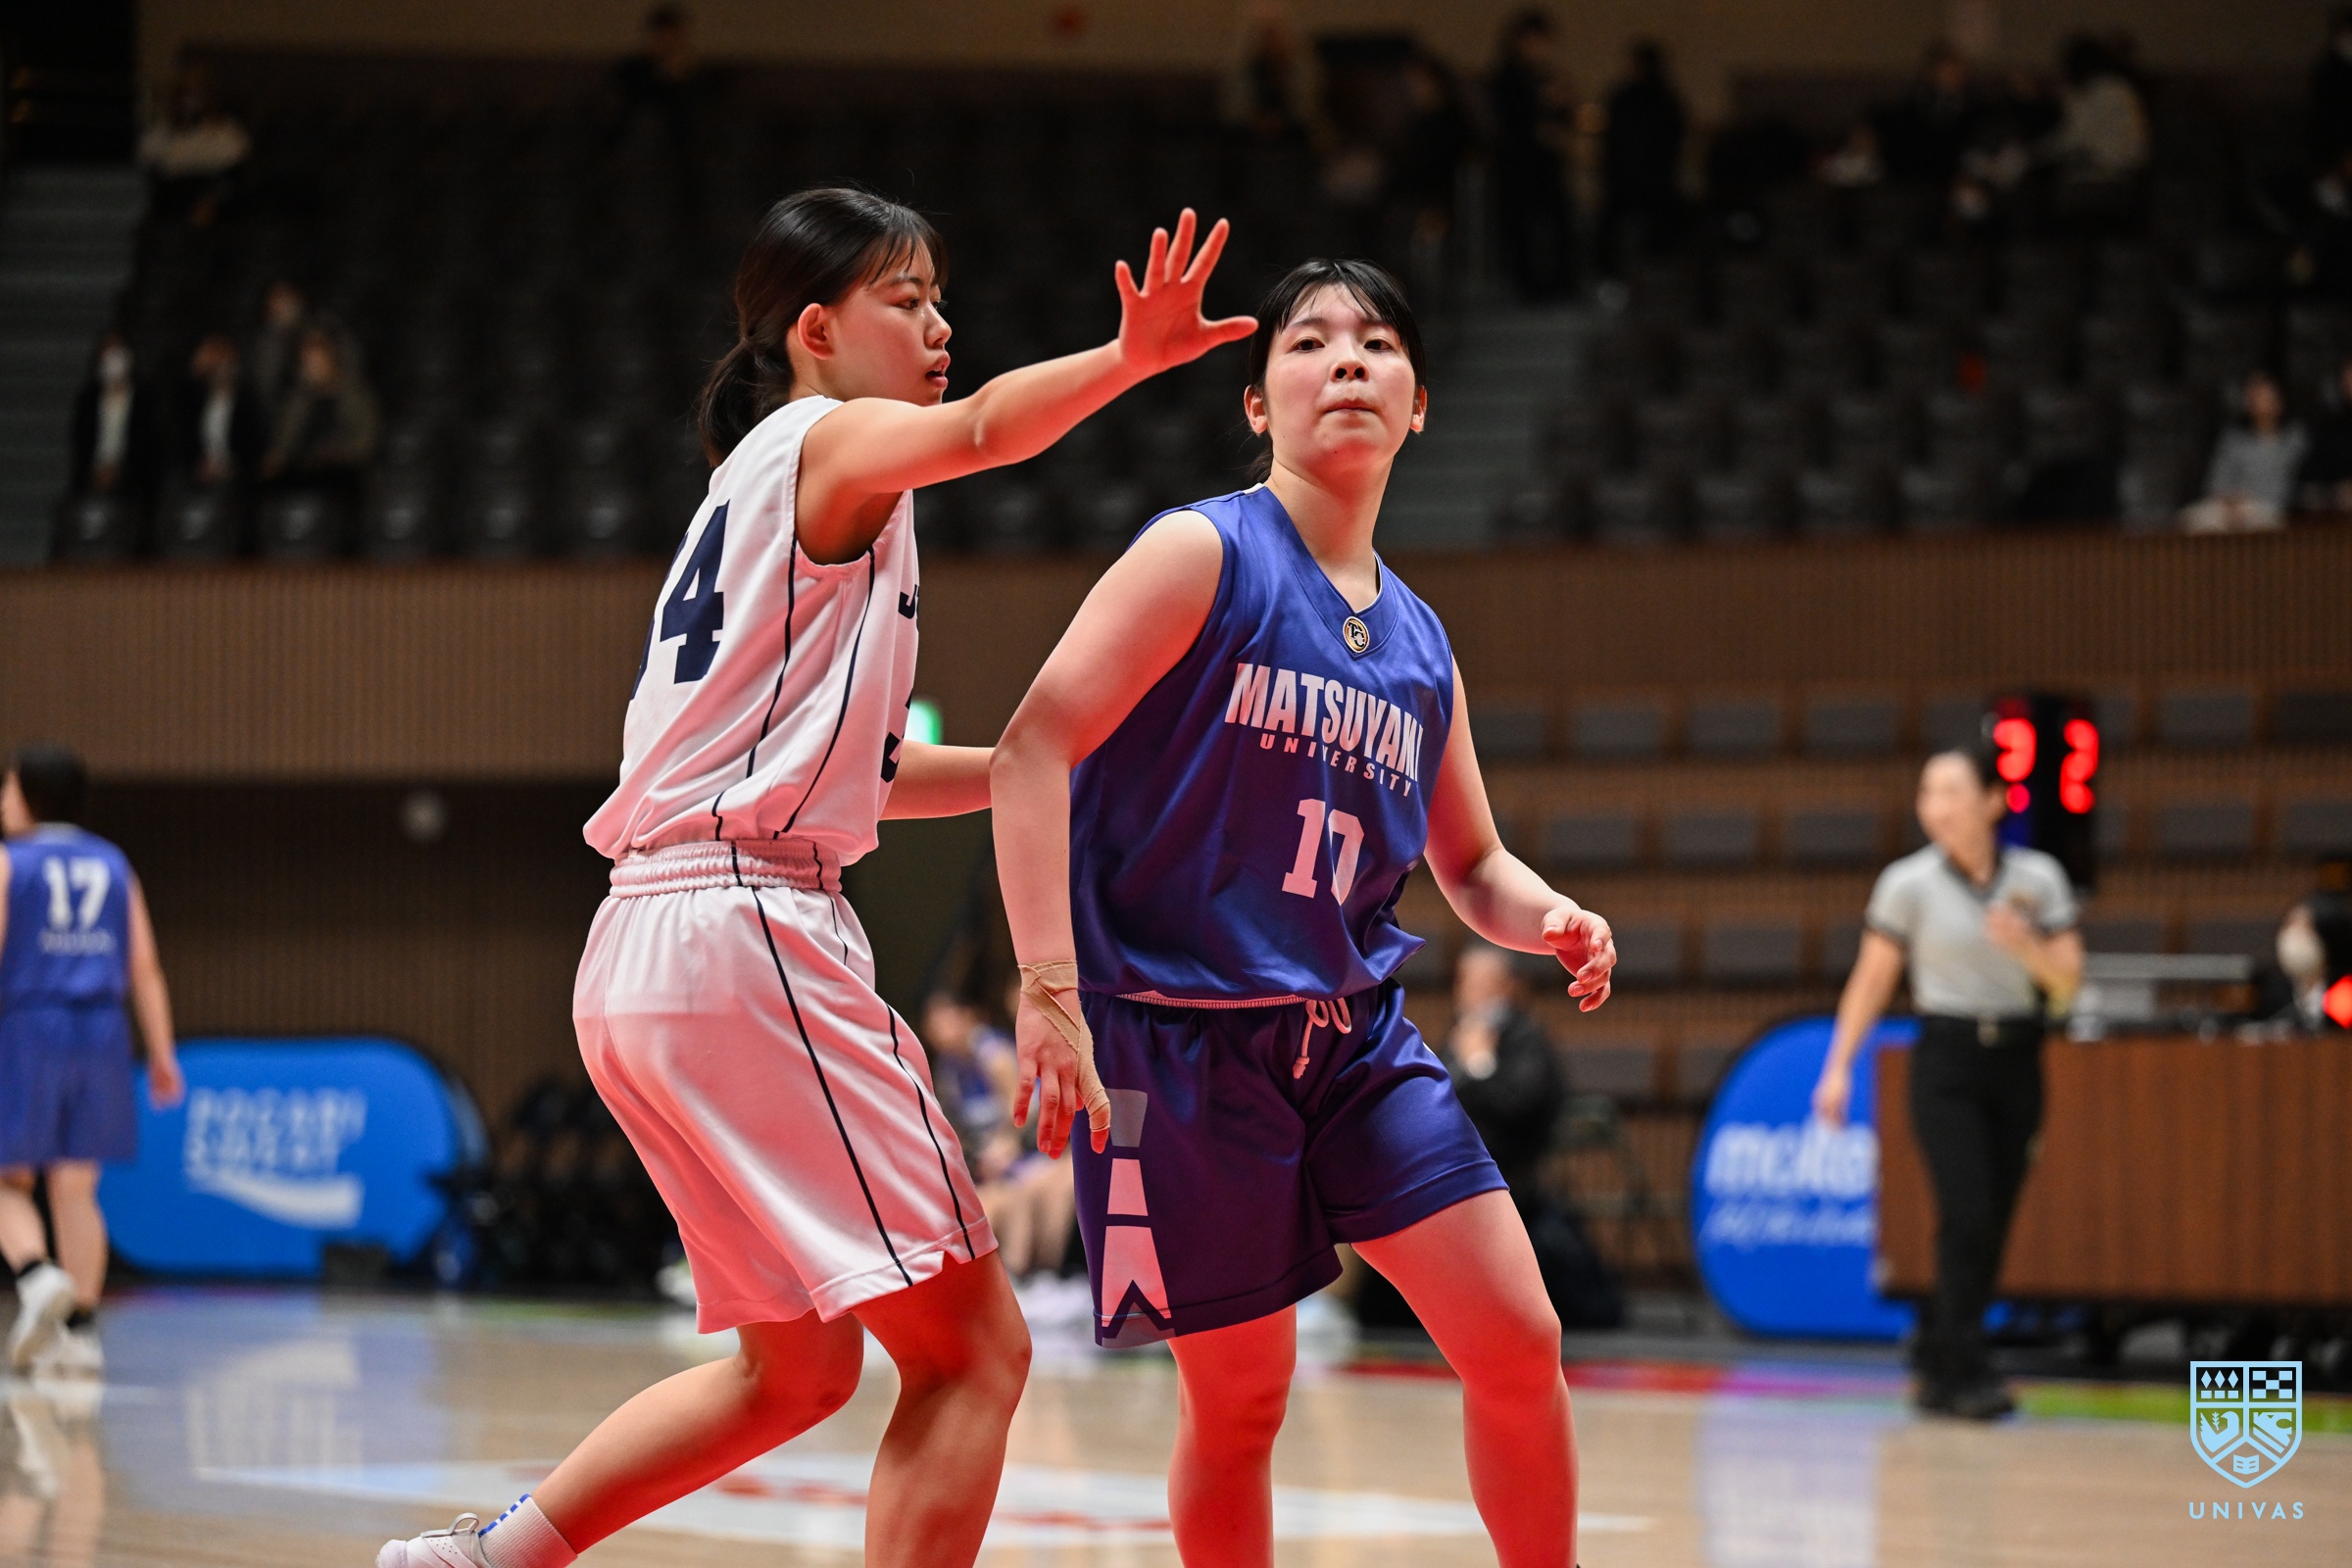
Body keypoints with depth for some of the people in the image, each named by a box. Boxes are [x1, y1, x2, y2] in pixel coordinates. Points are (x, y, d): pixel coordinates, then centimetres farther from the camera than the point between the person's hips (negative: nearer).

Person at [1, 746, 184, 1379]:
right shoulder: (112, 866, 11)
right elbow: (145, 966, 7)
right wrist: (162, 1054, 8)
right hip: (100, 1038, 4)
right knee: (75, 1190, 7)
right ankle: (79, 1333, 3)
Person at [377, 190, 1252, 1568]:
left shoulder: (764, 482, 24)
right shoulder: (828, 440, -3)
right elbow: (981, 428, -27)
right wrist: (1132, 358, -44)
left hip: (654, 946, 10)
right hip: (747, 935, -10)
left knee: (799, 1368, 21)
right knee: (974, 1349, -8)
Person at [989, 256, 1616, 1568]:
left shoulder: (1419, 643, 11)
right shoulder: (1206, 555, -8)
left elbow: (1472, 864, 22)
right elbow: (1036, 746, -17)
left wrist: (1555, 921, -2)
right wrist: (1051, 990, -25)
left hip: (1357, 1033, 6)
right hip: (1182, 1036, -6)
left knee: (1521, 1343, -2)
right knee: (1239, 1401, 0)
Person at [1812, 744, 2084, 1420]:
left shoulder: (2039, 878, 2)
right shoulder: (1908, 883, -4)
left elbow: (2067, 981, 2)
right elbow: (1871, 980, 2)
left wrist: (2025, 945, -17)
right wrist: (1839, 1067, -3)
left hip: (2016, 1060, 3)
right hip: (1948, 1062, -3)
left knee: (1990, 1228, 4)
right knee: (1968, 1218, -15)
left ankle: (1937, 1365, 17)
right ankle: (1968, 1373, -11)